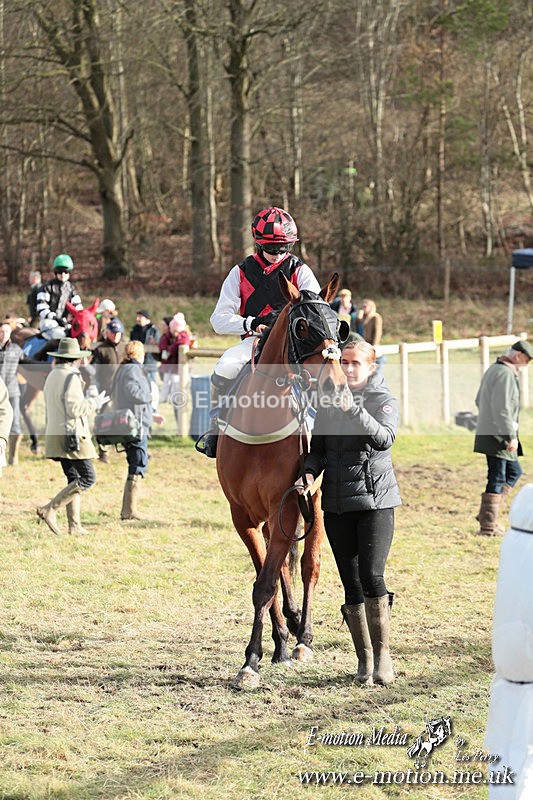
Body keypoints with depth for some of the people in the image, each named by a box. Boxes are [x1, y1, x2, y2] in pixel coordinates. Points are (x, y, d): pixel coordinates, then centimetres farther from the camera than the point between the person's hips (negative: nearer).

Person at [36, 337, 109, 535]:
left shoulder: (52, 376, 15)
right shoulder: (71, 377, -14)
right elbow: (75, 408, -20)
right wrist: (95, 402, -6)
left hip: (55, 435, 10)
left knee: (74, 479, 12)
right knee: (87, 478, -7)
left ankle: (74, 525, 7)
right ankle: (50, 509, -13)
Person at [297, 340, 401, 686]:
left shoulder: (384, 400, -2)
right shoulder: (328, 401, 11)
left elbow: (384, 439, -19)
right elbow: (318, 446, 14)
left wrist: (353, 410, -29)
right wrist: (310, 473, -6)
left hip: (376, 498, -4)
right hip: (337, 503, 4)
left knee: (371, 575, -15)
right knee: (351, 583, 5)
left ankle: (382, 651, -3)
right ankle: (364, 658, 13)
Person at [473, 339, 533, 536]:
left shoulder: (493, 370, 16)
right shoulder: (505, 374, -17)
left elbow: (479, 400, 24)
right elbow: (502, 409, -24)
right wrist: (511, 436, -22)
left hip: (487, 433, 11)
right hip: (497, 436, -11)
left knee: (514, 472, 18)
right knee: (497, 479, -5)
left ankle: (486, 514, 15)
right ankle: (488, 526, -1)